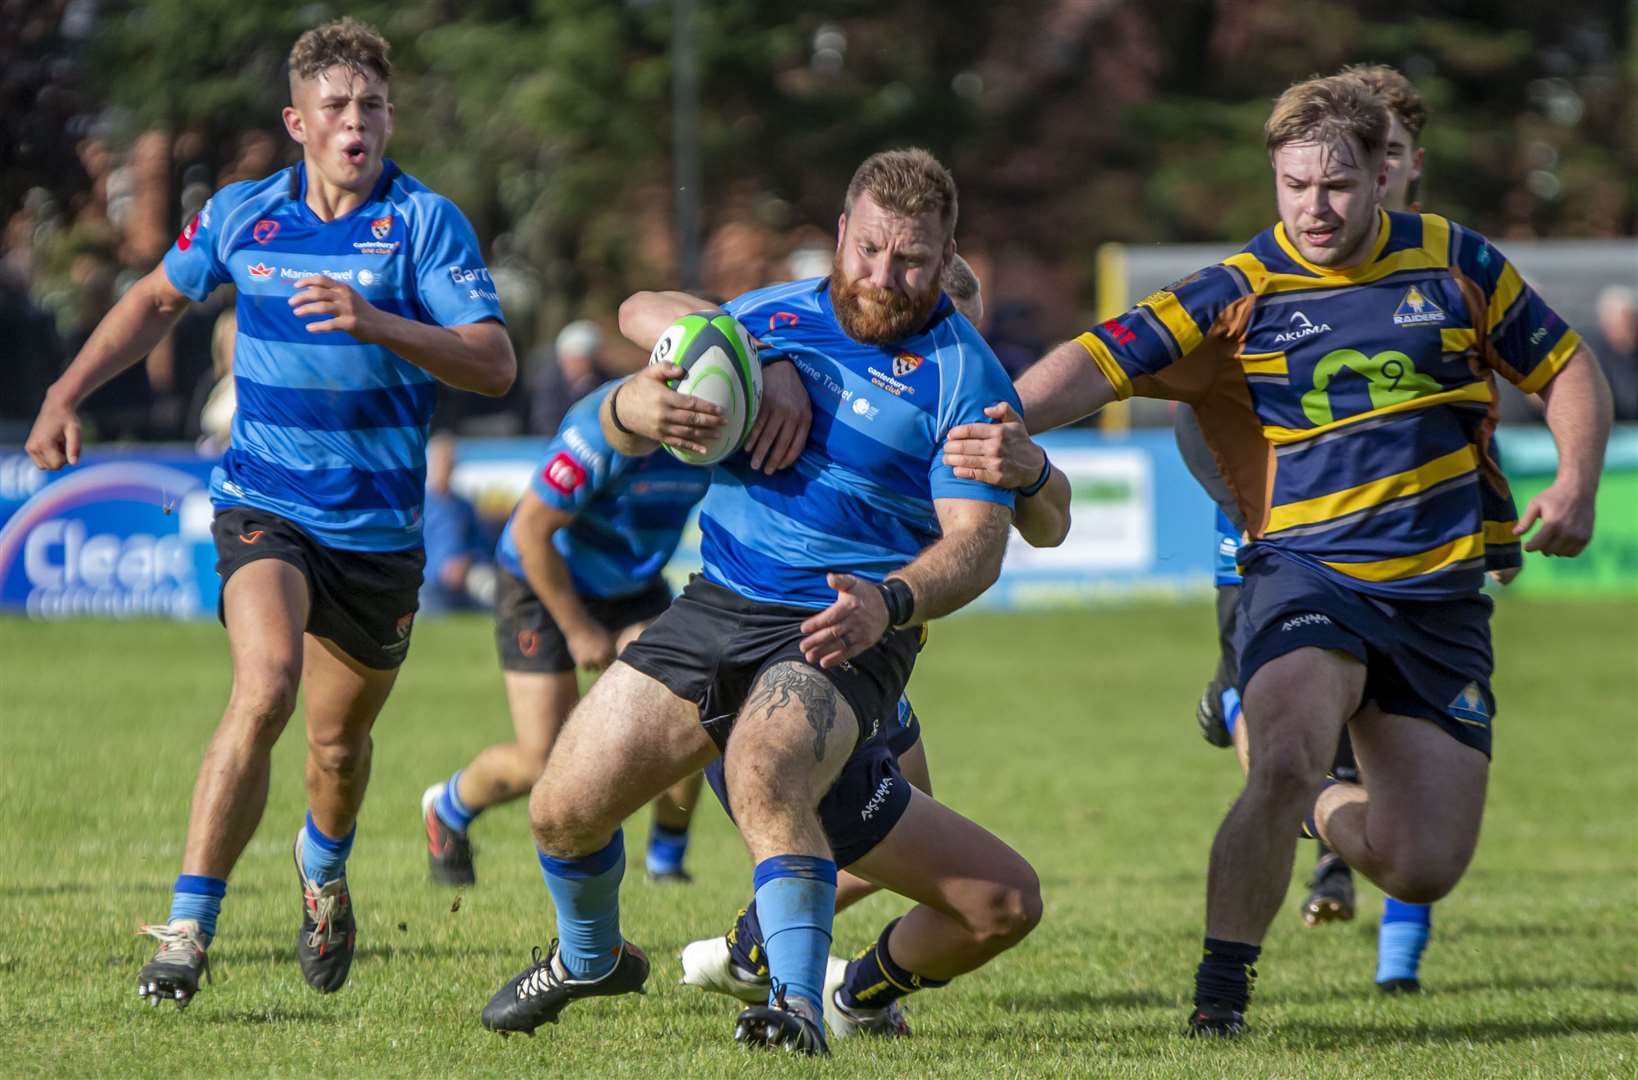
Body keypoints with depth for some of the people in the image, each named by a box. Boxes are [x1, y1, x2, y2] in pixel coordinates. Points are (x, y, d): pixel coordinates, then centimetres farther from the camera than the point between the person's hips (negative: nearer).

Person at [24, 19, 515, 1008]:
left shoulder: (425, 222, -8)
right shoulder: (242, 216, 1)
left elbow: (495, 363, -17)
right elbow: (160, 298, 21)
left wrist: (375, 323, -31)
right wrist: (68, 394, 13)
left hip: (380, 526, 1)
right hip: (264, 507, 0)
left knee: (340, 741, 15)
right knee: (265, 690, -26)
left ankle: (325, 869, 51)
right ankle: (187, 931, -22)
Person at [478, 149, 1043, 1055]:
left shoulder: (961, 374, -6)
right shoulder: (772, 316, 9)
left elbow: (977, 540, -13)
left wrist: (889, 603, -33)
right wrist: (632, 407, -7)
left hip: (843, 635, -5)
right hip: (716, 607, 5)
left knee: (763, 770, -37)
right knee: (563, 808, 0)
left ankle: (800, 1004, -36)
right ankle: (589, 960, 31)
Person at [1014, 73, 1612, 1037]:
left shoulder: (1454, 262, 3)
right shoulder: (1240, 294, -4)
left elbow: (1568, 370, 14)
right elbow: (1102, 362, -13)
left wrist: (1577, 486, -3)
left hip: (1442, 596, 3)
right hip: (1306, 576, -3)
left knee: (1425, 869, -2)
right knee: (1288, 763, -32)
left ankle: (1329, 812, 33)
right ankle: (1221, 992, -15)